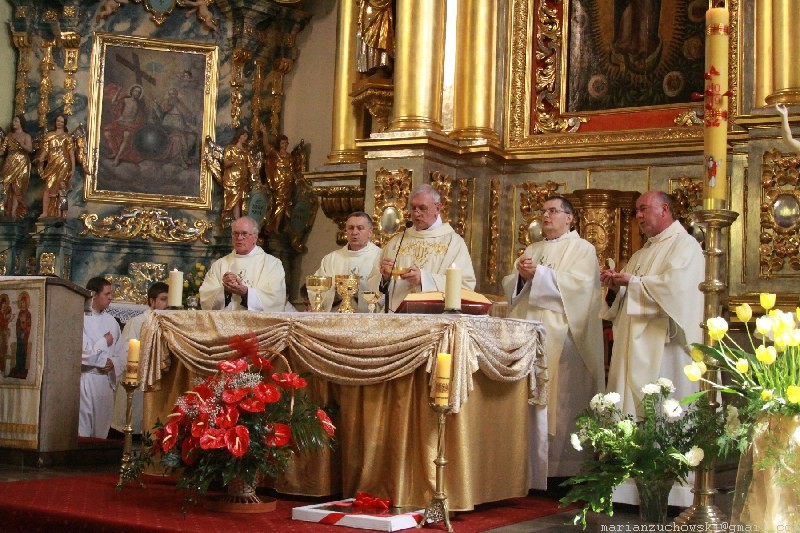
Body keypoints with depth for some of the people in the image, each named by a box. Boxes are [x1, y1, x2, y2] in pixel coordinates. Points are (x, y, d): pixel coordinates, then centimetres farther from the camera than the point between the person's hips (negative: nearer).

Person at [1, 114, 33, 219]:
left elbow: (30, 149, -13)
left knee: (17, 187, -8)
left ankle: (14, 212, -10)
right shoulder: (9, 136, 13)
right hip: (9, 164, 4)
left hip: (21, 164, -4)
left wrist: (19, 142, -22)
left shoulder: (26, 136, 0)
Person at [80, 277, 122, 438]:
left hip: (106, 381, 6)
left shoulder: (111, 321, 11)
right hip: (85, 381, -6)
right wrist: (104, 342, -4)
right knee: (82, 432, -6)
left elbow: (121, 354, 14)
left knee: (101, 432, 10)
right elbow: (82, 354, -15)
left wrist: (114, 363, -6)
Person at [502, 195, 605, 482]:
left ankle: (561, 471, -5)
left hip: (560, 334, -5)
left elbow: (580, 284, -12)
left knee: (558, 400, -10)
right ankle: (530, 467, 4)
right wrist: (521, 275, -7)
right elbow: (509, 286, 15)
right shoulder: (532, 250, 23)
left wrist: (539, 273, -15)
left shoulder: (582, 249, 5)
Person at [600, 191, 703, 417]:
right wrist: (616, 288, -1)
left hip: (662, 350, -8)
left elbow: (675, 286, -21)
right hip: (634, 348, 8)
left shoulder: (685, 245, -3)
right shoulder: (641, 255, 22)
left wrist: (633, 282, -10)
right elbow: (623, 300, 21)